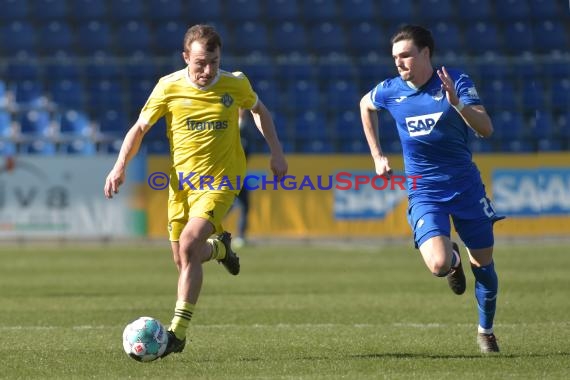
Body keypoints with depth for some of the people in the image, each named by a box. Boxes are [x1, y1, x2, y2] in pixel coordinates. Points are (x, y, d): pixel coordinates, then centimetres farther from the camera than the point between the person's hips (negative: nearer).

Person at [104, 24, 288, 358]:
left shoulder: (236, 84, -7)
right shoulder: (169, 87, -8)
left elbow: (259, 110, 15)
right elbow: (140, 128, 1)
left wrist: (276, 151, 10)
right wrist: (120, 167, -11)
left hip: (221, 180, -3)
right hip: (182, 181, 3)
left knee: (188, 246, -23)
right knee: (182, 260, 9)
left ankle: (178, 332, -19)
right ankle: (219, 247, 46)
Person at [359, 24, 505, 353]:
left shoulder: (456, 81, -10)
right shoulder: (390, 91, -3)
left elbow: (486, 129, -18)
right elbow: (365, 105, 21)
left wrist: (457, 103, -35)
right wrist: (377, 156, 17)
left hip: (466, 187, 0)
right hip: (424, 193, 0)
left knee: (483, 263, 9)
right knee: (439, 265, -22)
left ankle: (486, 331, 33)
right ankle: (454, 258, 17)